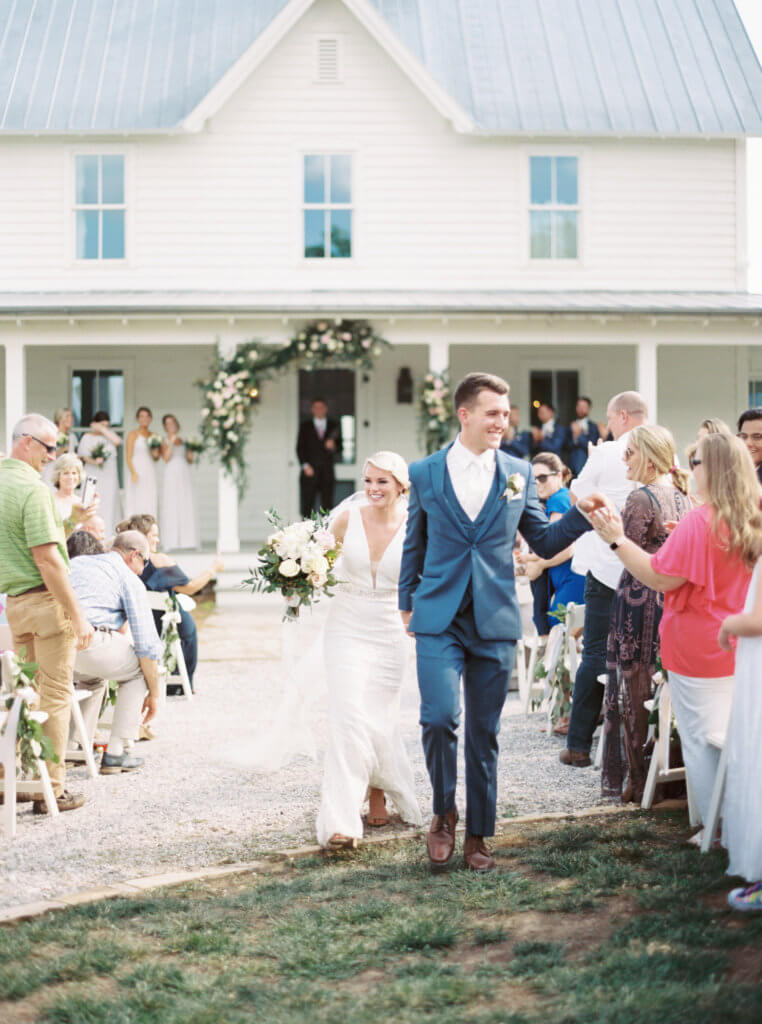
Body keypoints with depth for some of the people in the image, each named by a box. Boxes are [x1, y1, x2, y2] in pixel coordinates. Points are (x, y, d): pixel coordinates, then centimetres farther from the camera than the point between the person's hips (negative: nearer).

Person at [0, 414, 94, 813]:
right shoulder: (32, 488, -16)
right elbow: (45, 558, -20)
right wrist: (77, 614, -18)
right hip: (46, 600, -8)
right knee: (55, 694, -1)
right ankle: (50, 790, 2)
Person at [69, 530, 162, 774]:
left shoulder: (76, 563, 29)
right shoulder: (130, 580, 10)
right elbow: (147, 644, 6)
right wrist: (153, 694, 16)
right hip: (88, 642, -7)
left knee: (91, 672, 37)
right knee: (139, 669, 19)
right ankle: (115, 753, 10)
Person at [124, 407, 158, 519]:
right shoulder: (133, 434, -2)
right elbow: (128, 457, -8)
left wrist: (156, 454, -1)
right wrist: (133, 473, -20)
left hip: (150, 473, 6)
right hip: (137, 473, -6)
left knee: (151, 505, 2)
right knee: (136, 505, -10)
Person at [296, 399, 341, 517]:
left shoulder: (334, 426, 13)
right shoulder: (305, 426, 11)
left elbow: (339, 447, 9)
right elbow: (300, 448, 5)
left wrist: (333, 446, -14)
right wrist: (305, 465, -8)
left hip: (327, 472, 1)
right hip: (310, 472, -1)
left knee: (327, 506, -4)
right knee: (307, 506, -5)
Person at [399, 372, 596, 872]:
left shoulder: (519, 474, 6)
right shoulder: (425, 473, 4)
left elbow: (545, 542, 10)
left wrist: (580, 515, -5)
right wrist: (407, 603, 15)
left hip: (495, 623, 1)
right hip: (439, 619, -1)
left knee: (484, 732, 6)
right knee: (440, 717, -16)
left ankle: (478, 834, 19)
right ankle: (444, 812, 8)